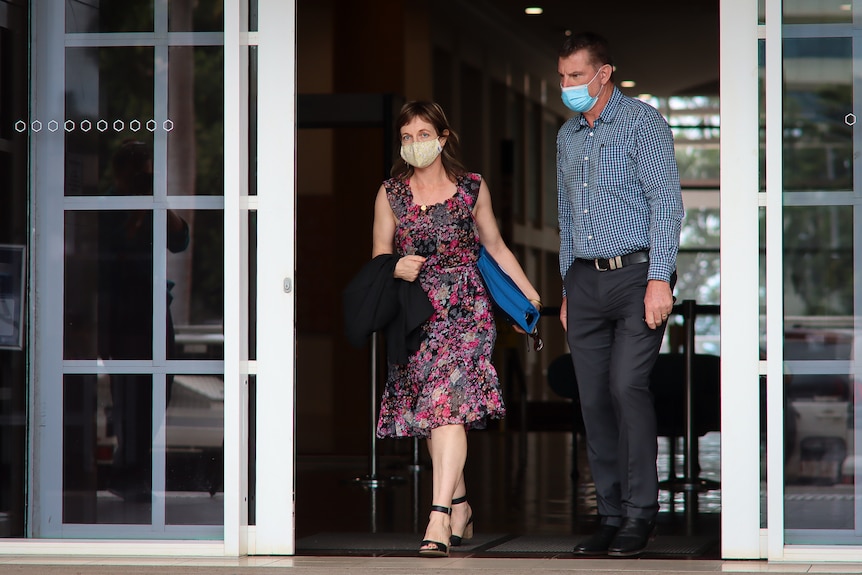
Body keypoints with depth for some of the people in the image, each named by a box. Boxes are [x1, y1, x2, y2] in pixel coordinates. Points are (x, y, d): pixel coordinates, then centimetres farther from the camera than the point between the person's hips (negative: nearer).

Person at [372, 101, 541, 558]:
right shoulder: (390, 194, 8)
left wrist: (532, 297, 13)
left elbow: (496, 248, 14)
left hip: (464, 310, -3)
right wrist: (397, 269, -14)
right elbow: (378, 259, 9)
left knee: (449, 404, -17)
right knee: (432, 415, 5)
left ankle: (439, 517, -24)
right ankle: (460, 509, 19)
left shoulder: (472, 188, 6)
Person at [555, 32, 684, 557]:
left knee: (627, 386, -16)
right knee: (594, 399, 2)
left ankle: (641, 513, -10)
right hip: (586, 278, 6)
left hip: (637, 274, -6)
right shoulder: (567, 136, 17)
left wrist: (659, 279, -17)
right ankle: (611, 515, 7)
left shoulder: (642, 122, -4)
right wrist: (568, 288, 18)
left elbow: (667, 202, -10)